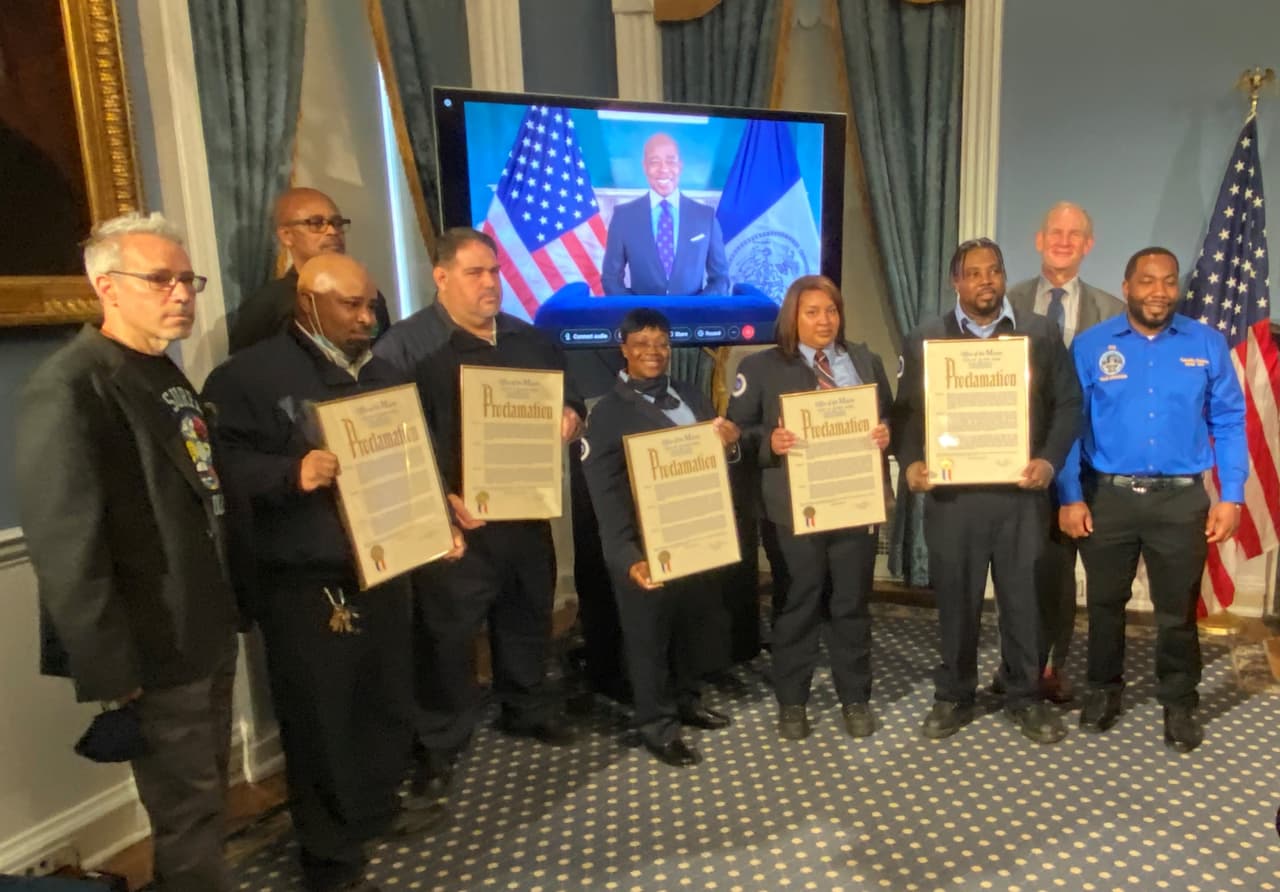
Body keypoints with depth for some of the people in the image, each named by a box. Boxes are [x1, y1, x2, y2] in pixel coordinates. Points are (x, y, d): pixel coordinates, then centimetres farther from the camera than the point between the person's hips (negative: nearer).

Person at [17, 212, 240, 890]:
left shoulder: (165, 375, 11)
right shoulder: (68, 388, -19)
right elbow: (65, 546, -23)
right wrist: (110, 669, -20)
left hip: (209, 630, 9)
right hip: (158, 648, -8)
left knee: (208, 793, 22)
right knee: (187, 810, 8)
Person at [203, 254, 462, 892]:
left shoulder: (384, 376, 13)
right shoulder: (249, 376, -8)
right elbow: (227, 467, -17)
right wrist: (293, 474, -33)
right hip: (305, 585, -6)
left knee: (389, 701, 18)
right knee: (320, 719, 6)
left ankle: (376, 807, 42)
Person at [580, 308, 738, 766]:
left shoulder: (691, 396, 8)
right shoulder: (607, 412, -9)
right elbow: (605, 492, -14)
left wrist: (730, 444, -10)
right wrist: (626, 556, -24)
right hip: (647, 545, -5)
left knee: (694, 624, 19)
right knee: (648, 634, 8)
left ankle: (686, 700, 40)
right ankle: (657, 724, 25)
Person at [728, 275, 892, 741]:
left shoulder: (865, 361, 12)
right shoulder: (761, 367, 1)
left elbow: (891, 417, 14)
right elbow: (738, 430, -2)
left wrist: (885, 435, -8)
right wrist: (769, 442, -21)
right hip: (794, 506, -3)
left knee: (852, 602, 11)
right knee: (798, 603, 7)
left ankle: (855, 699, 28)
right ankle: (791, 702, 23)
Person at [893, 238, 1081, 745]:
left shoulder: (1041, 335, 5)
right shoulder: (924, 340, 5)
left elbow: (1067, 404, 5)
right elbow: (907, 412, 3)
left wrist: (1050, 460, -10)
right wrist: (911, 462, -13)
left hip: (1021, 491, 1)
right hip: (951, 491, 0)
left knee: (1024, 597, 10)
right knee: (955, 599, 10)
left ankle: (1026, 697, 28)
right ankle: (953, 696, 26)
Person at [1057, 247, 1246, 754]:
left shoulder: (1208, 345, 2)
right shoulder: (1090, 346, -1)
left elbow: (1229, 424, 3)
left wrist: (1231, 497, -4)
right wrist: (1070, 497, -7)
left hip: (1182, 499, 0)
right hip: (1106, 497, 0)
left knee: (1177, 611, 11)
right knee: (1105, 603, 14)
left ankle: (1178, 704, 30)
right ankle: (1103, 690, 33)